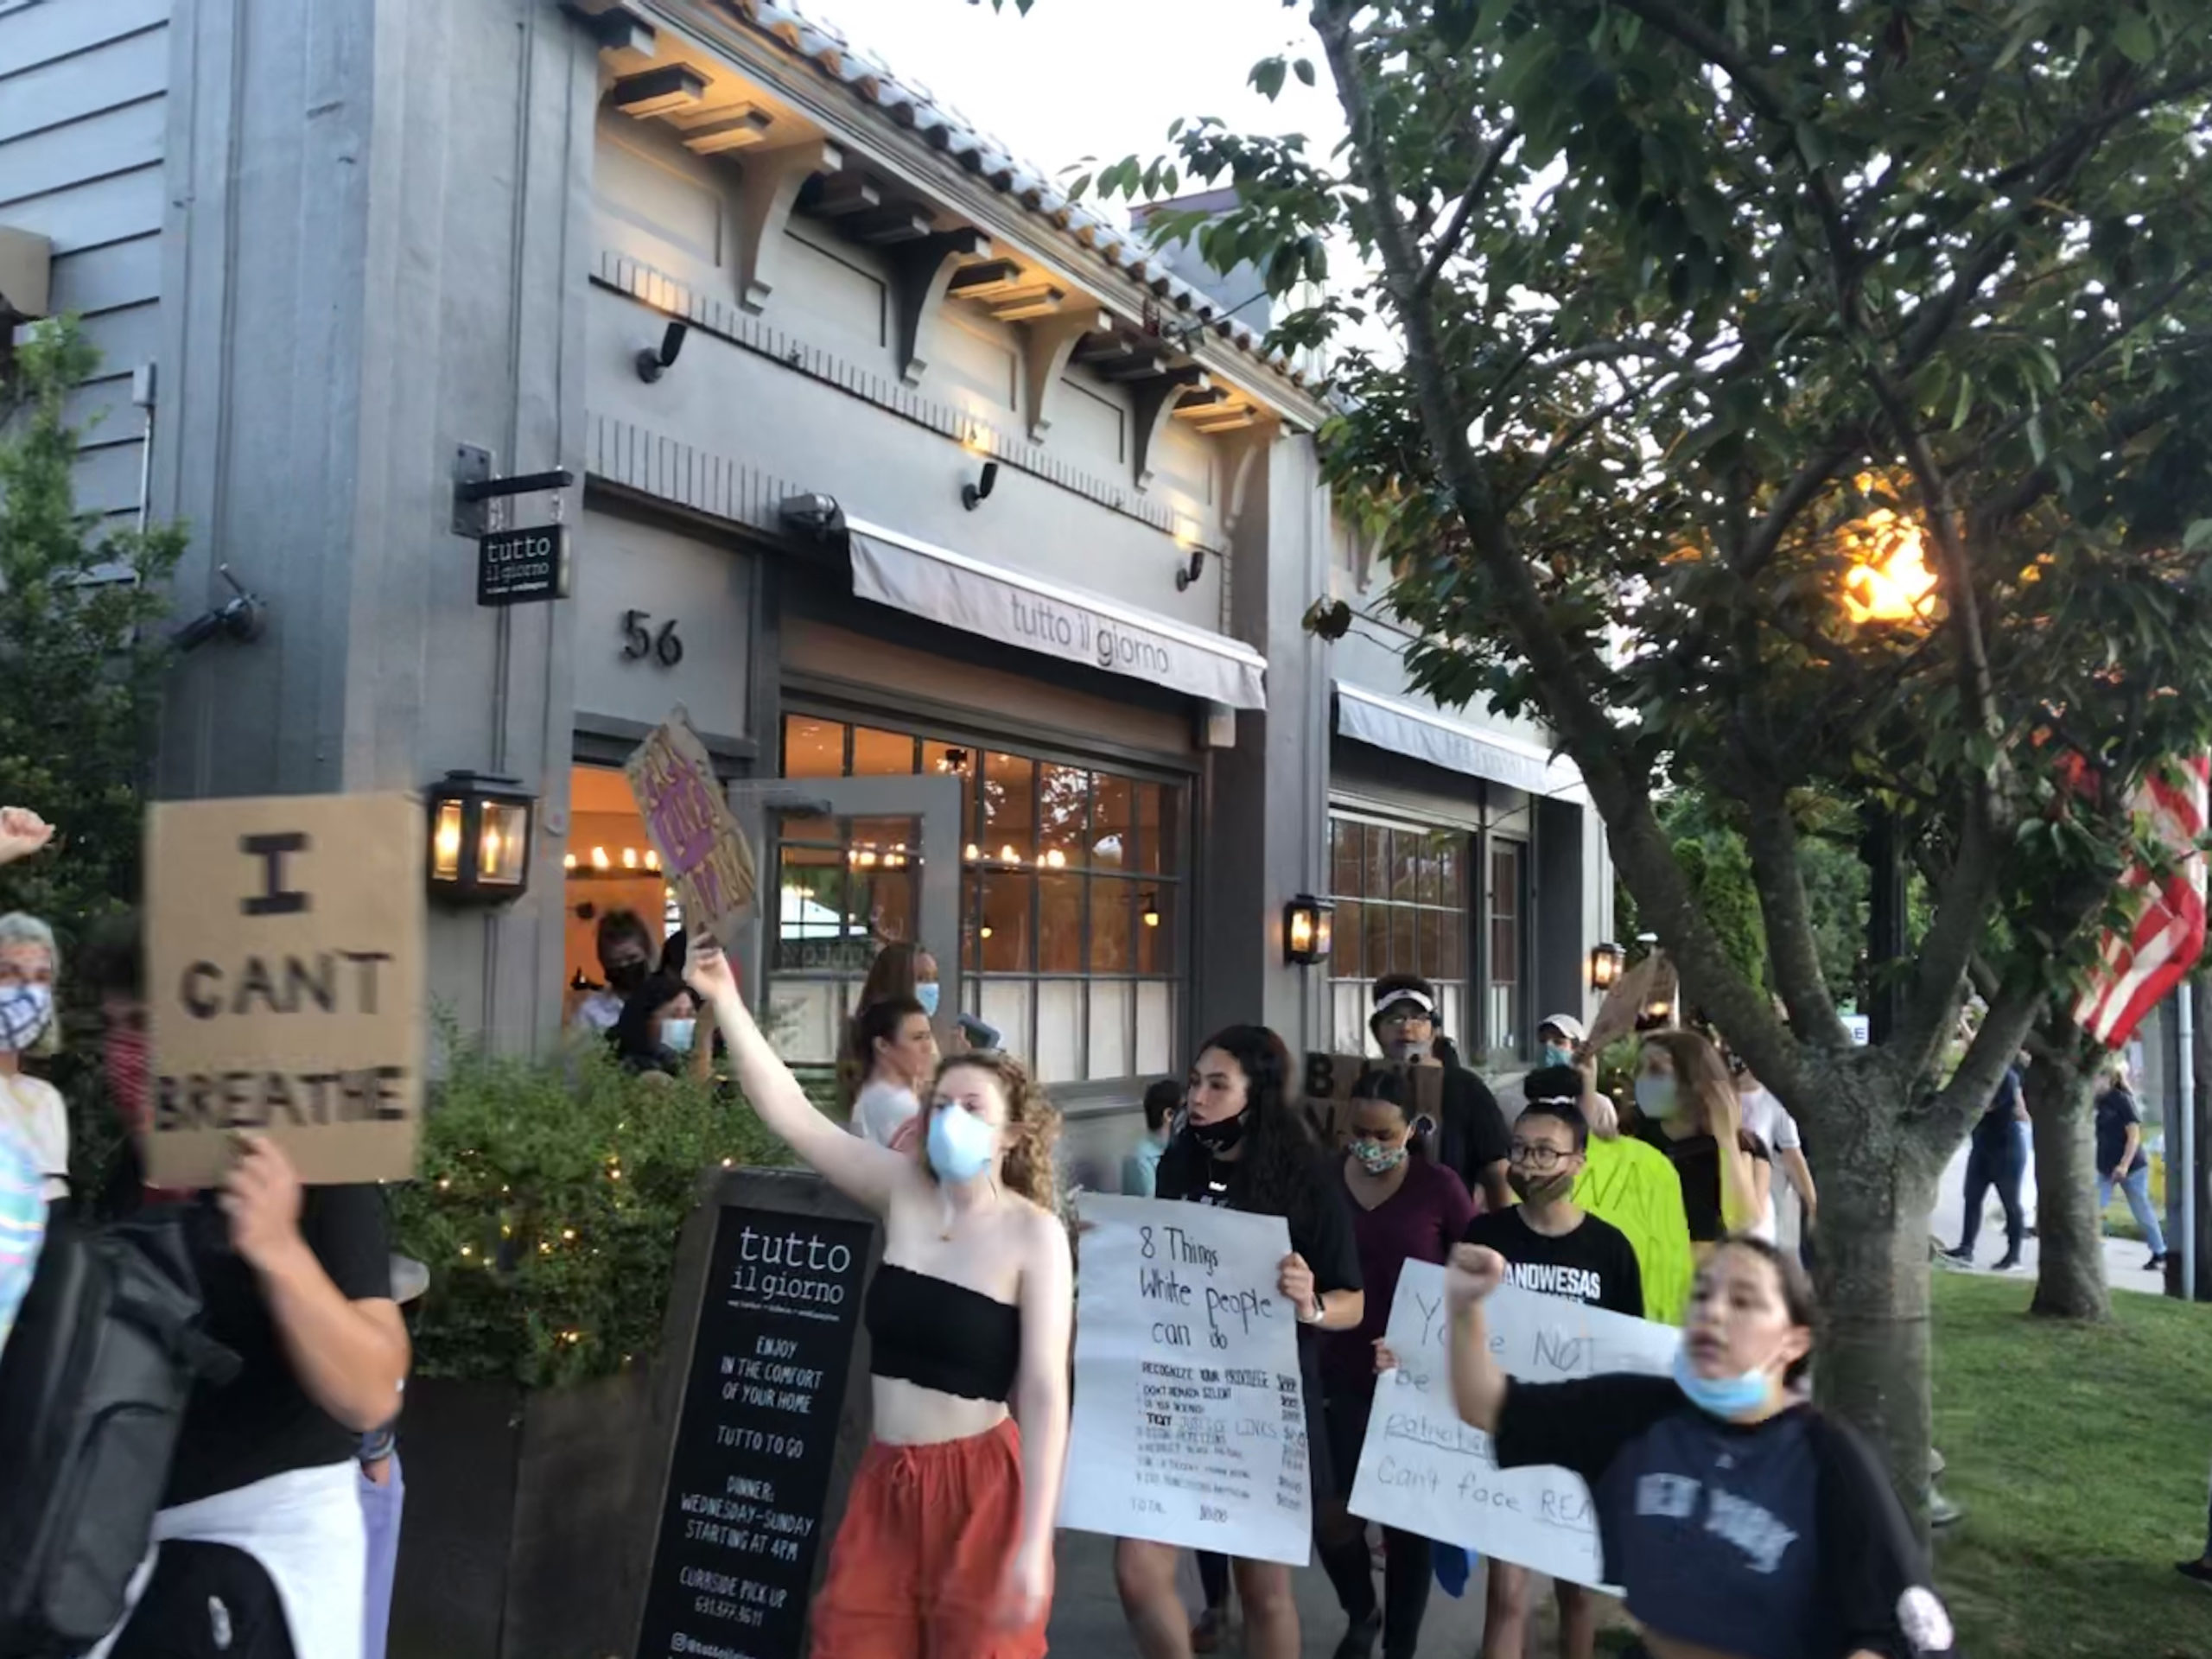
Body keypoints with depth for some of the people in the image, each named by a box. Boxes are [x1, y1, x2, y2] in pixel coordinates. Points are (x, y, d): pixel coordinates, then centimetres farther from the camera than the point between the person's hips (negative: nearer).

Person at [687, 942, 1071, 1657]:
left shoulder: (1034, 1234, -12)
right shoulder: (903, 1192, 0)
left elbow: (1045, 1393, -15)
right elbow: (791, 1113, -3)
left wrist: (1034, 1545, -20)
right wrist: (726, 1001, -13)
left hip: (980, 1489, -4)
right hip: (886, 1480, 4)